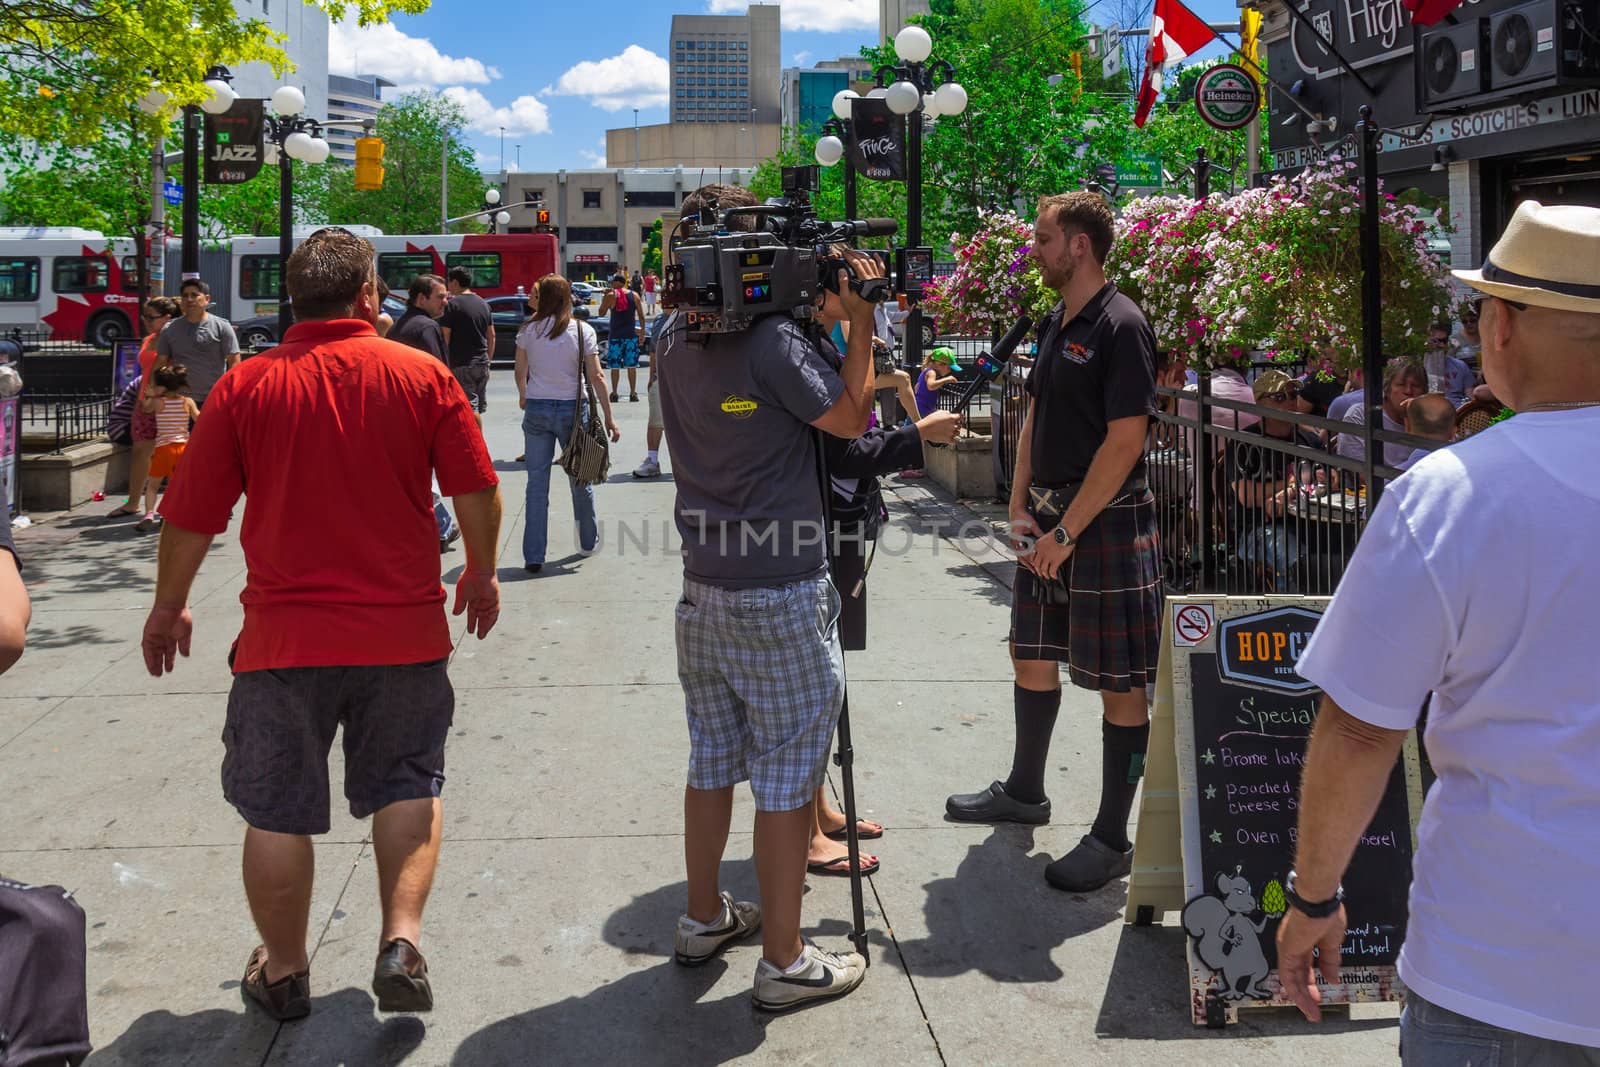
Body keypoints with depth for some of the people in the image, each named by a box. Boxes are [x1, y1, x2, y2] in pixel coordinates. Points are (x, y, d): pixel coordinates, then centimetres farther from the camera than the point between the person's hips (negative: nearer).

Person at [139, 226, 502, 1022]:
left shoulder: (245, 387, -4)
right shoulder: (423, 376, -4)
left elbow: (191, 516, 0)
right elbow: (478, 493, -2)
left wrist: (168, 607, 16)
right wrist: (481, 575, 15)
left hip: (284, 637, 0)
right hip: (404, 632, 1)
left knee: (279, 812, 14)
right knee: (407, 787, 20)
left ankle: (283, 973, 28)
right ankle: (402, 943, 6)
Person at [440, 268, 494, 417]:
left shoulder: (452, 305, -10)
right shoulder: (483, 304, 12)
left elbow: (445, 338, -14)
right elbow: (491, 336, 16)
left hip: (461, 364, -7)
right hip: (482, 364, 7)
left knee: (470, 409, -8)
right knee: (479, 409, 13)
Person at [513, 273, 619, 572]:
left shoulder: (528, 331, -2)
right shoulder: (582, 330, -5)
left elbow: (520, 373, 5)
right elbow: (596, 377, -8)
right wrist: (608, 416, -2)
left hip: (536, 410, 1)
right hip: (572, 409, 0)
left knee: (537, 483, 3)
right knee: (580, 479, 16)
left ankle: (533, 556, 1)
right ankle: (588, 541, 31)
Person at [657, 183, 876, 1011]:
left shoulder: (673, 340, 5)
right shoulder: (774, 341, -17)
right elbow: (850, 417, -6)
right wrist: (859, 318, -1)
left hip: (704, 589, 7)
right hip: (780, 598, -7)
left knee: (713, 761, 19)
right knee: (787, 777, 2)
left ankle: (703, 918, 33)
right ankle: (783, 961, 11)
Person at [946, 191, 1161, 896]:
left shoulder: (1120, 327, -14)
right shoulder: (1055, 324, 13)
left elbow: (1124, 442, -19)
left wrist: (1066, 531, -17)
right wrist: (1021, 509, 5)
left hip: (1106, 521, -9)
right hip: (1048, 519, 9)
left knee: (1119, 683, -1)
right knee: (1032, 656, 18)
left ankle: (1112, 839, 8)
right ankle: (1024, 791, 36)